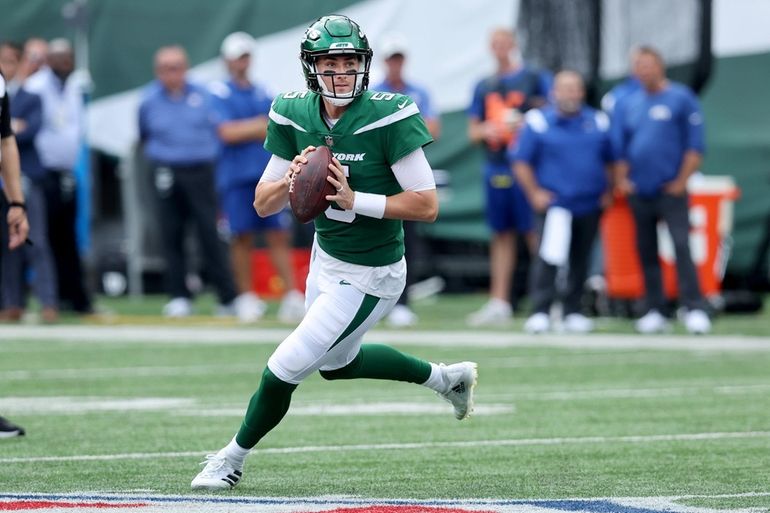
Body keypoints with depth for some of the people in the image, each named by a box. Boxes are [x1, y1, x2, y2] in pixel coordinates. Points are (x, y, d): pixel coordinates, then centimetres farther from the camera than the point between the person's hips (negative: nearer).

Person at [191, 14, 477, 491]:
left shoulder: (389, 117, -24)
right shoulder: (295, 116, -7)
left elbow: (427, 205, -24)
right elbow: (263, 204, -2)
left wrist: (354, 199, -31)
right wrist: (291, 180, -24)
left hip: (369, 277, -8)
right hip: (326, 257, 8)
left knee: (283, 370, -4)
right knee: (338, 363, 29)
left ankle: (233, 460, 21)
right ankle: (446, 377, 47)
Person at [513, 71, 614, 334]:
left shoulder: (599, 123, 9)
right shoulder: (538, 122, -1)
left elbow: (611, 161, 18)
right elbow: (521, 161, 1)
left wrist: (608, 192, 9)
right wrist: (534, 193, -5)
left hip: (589, 205, 4)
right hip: (553, 202, -4)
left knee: (580, 261, 9)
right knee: (548, 257, -16)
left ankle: (573, 312, 18)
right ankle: (540, 312, -16)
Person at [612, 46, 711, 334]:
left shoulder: (681, 98, -1)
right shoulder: (628, 105, 12)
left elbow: (695, 145, -4)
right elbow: (619, 147, 16)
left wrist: (682, 181, -10)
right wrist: (622, 180, 4)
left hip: (670, 189, -5)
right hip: (639, 191, 5)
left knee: (681, 245, -14)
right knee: (646, 252, 5)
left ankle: (694, 309, -17)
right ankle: (653, 311, 11)